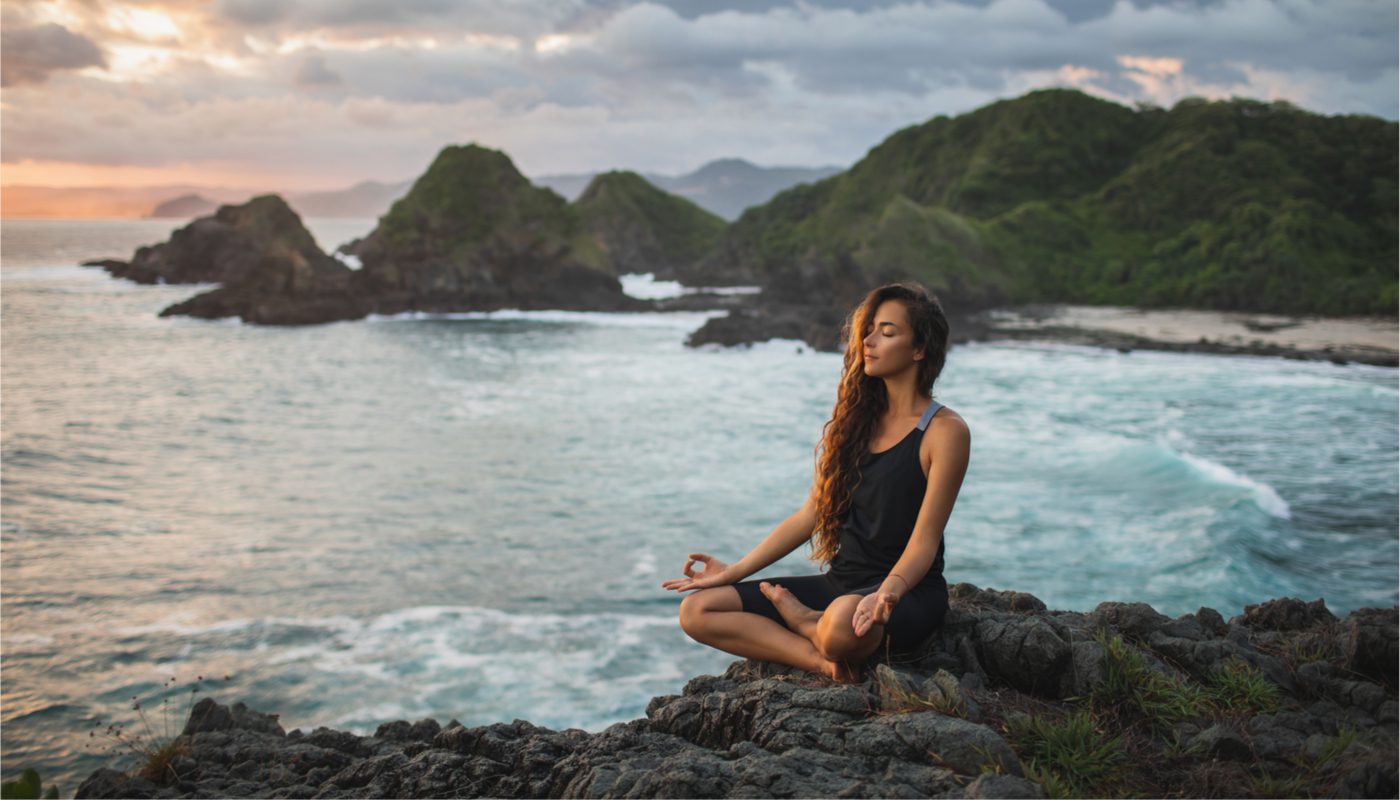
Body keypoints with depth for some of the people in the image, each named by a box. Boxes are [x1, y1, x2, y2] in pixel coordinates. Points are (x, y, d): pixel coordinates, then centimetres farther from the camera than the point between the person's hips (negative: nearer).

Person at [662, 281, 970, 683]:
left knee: (843, 622, -44)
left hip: (908, 590, -6)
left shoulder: (945, 431, -8)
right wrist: (734, 571, 8)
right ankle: (828, 663, -21)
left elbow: (923, 543, -13)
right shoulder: (854, 417, 11)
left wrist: (888, 592, -34)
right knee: (697, 610, -9)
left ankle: (800, 620, -7)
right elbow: (811, 514, 12)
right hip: (841, 583, 6)